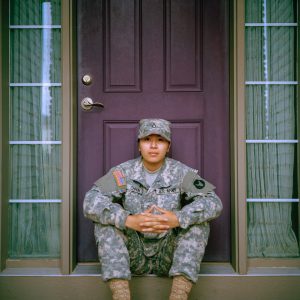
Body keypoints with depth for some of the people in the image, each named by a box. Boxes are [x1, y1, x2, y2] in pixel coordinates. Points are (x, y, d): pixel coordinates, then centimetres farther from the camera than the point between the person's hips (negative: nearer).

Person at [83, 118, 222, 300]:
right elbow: (91, 202, -18)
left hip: (169, 256, 0)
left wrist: (178, 218, -34)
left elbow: (213, 203, -17)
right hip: (132, 255, 0)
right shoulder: (123, 172, -5)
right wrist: (128, 220, -34)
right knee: (106, 220, -21)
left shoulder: (181, 173, -5)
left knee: (198, 220, -22)